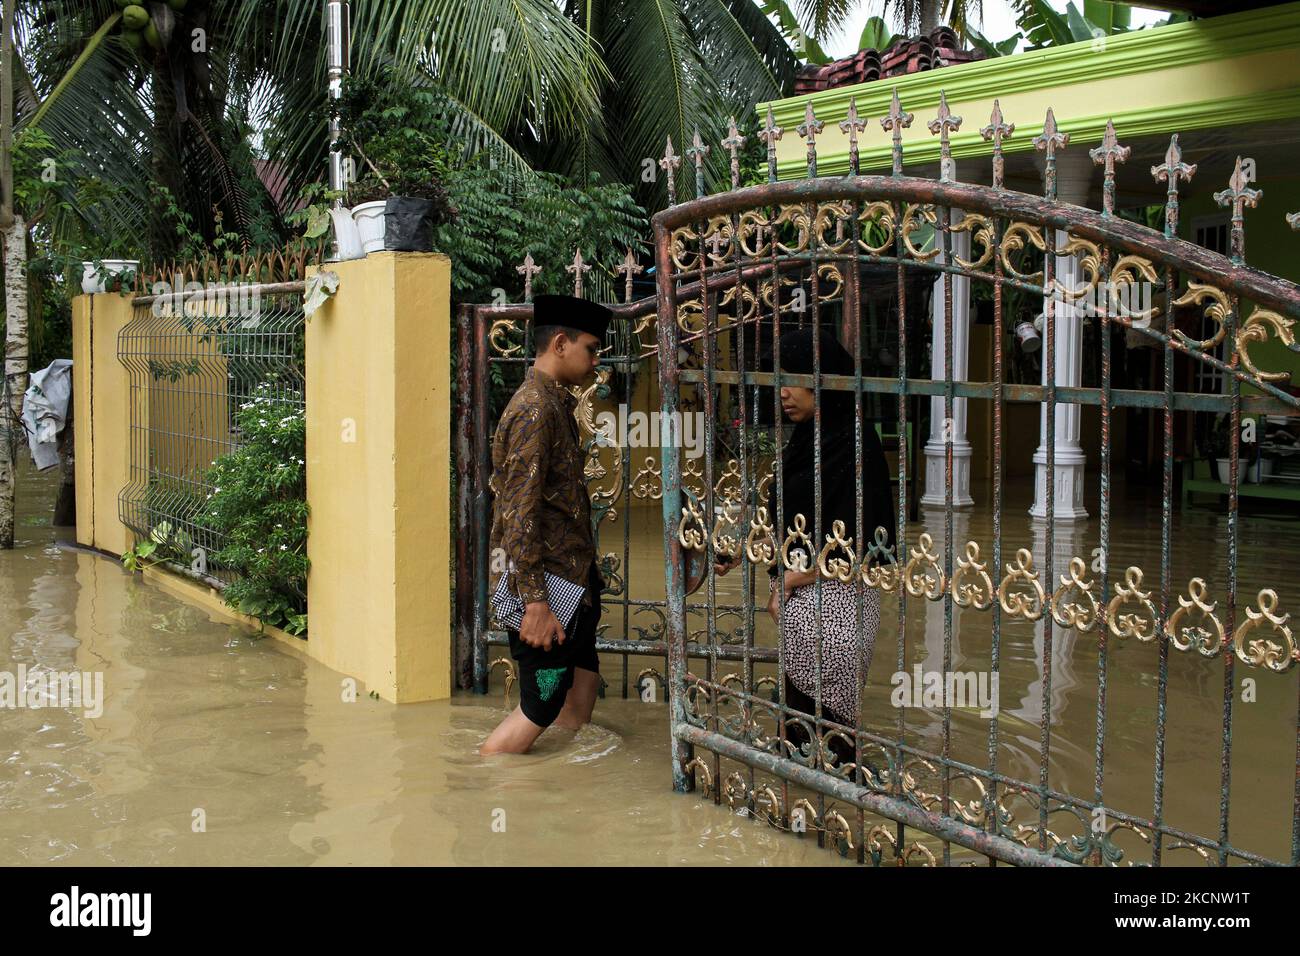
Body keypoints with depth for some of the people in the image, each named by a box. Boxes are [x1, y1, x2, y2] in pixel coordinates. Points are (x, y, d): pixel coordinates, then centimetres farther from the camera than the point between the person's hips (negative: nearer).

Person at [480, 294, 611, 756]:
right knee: (540, 709, -5)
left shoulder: (554, 405, 16)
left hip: (569, 581, 10)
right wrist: (535, 603, -23)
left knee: (580, 695, 13)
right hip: (546, 584, -10)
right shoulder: (535, 409, -16)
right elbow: (519, 514, -21)